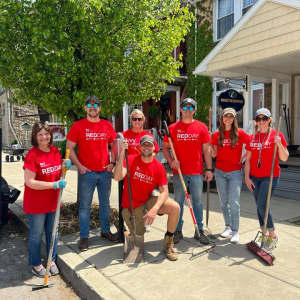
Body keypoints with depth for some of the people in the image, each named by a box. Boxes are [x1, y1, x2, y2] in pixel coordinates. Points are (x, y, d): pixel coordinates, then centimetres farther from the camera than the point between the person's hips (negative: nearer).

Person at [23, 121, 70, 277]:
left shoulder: (55, 151, 0)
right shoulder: (32, 154, -19)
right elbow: (29, 182, -23)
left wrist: (65, 165, -6)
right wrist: (55, 185, -25)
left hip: (53, 201, 6)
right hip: (36, 203, -6)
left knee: (53, 232, 17)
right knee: (36, 234, 10)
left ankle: (52, 261, 35)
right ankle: (36, 265, 29)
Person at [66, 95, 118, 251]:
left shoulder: (107, 125, 5)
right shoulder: (78, 126, -3)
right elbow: (70, 148, -3)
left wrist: (113, 163, -1)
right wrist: (79, 166, -12)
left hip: (105, 172, 3)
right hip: (86, 172, -3)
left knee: (105, 203, 14)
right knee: (85, 206, 5)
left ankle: (105, 231, 30)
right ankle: (84, 237, 16)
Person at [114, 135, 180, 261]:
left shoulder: (158, 166, -7)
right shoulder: (131, 160, -13)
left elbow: (164, 191, -13)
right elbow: (117, 177, -29)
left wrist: (154, 209, -29)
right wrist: (122, 154, -37)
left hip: (148, 202, 2)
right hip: (131, 207, -2)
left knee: (175, 208, -21)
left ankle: (168, 243, 1)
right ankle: (130, 231, 38)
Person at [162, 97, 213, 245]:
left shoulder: (201, 127, 3)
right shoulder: (173, 128, 3)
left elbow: (207, 149, 4)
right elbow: (165, 147, 7)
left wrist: (209, 169, 0)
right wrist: (171, 161, -9)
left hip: (197, 172, 0)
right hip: (179, 172, 0)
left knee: (198, 201, 9)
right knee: (179, 201, 8)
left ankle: (199, 230, 22)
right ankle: (178, 230, 20)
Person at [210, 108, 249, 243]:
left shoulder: (240, 133, -3)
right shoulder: (217, 135, 4)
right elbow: (214, 154, 4)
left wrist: (244, 157, -7)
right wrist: (209, 141, -5)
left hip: (235, 172, -3)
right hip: (220, 172, 3)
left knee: (234, 202, -7)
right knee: (224, 202, 10)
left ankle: (235, 231, 7)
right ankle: (228, 227, 26)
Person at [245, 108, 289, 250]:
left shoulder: (277, 135, -4)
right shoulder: (252, 138, 6)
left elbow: (284, 158, -7)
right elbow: (248, 159, 7)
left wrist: (279, 144, -23)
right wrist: (247, 177, 2)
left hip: (270, 176, -4)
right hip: (254, 177, 4)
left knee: (262, 206, -11)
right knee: (259, 207, 10)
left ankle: (272, 236, 10)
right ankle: (264, 234, 25)